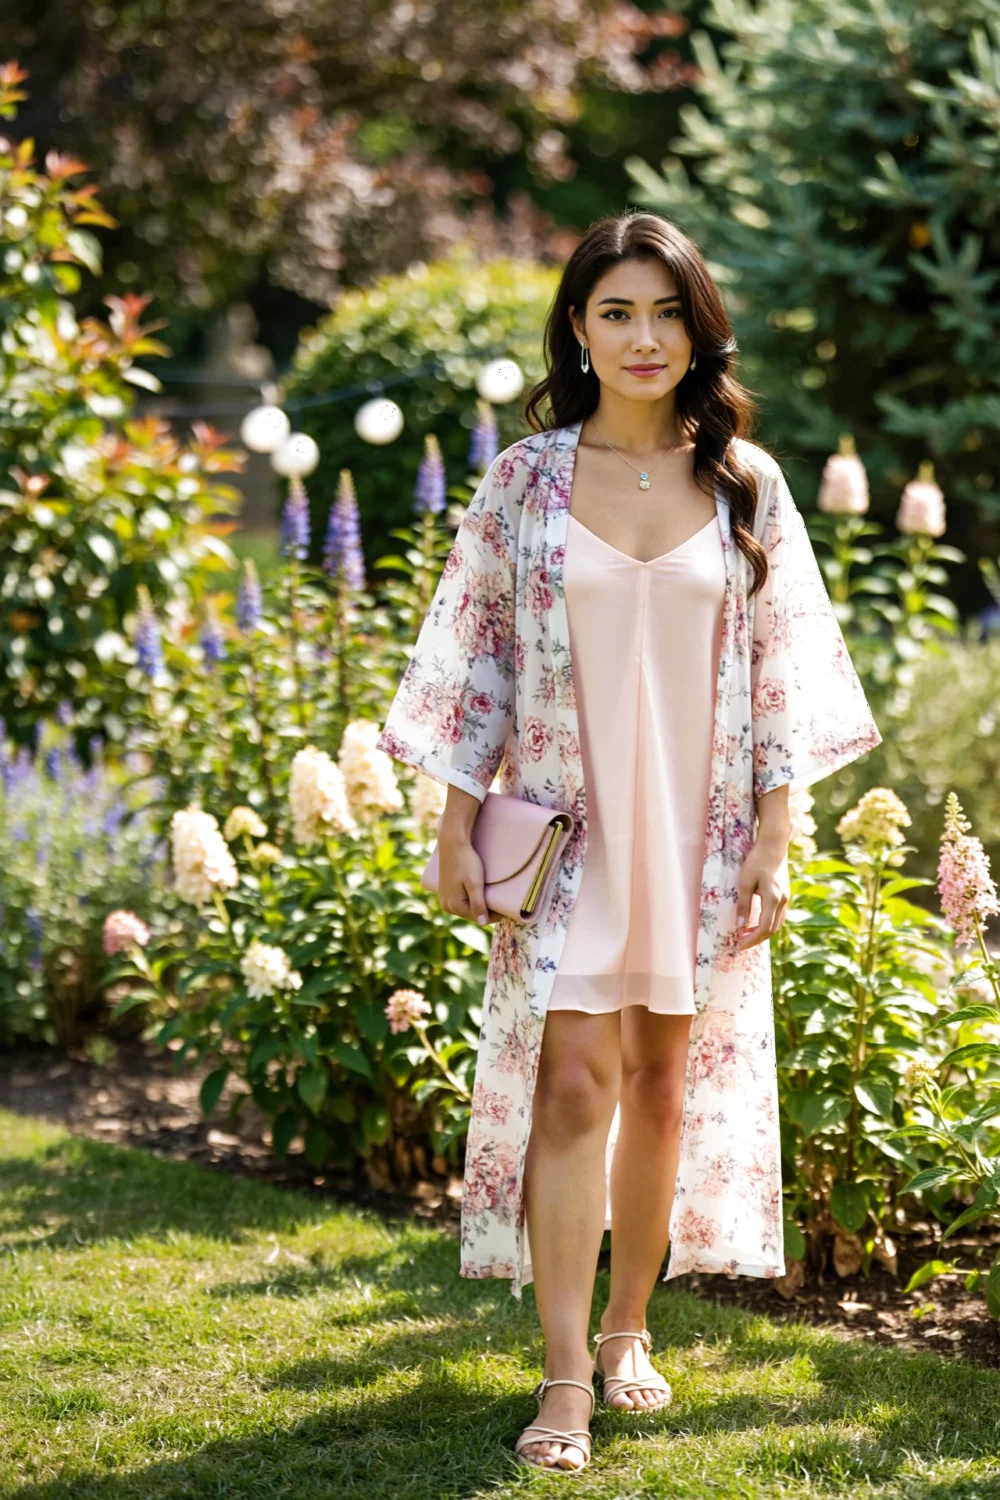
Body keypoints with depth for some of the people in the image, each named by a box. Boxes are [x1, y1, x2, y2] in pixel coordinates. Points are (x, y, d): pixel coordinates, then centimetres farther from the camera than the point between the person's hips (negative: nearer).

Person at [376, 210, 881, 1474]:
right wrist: (456, 830, -1)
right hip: (565, 828, -2)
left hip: (698, 832, 2)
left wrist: (773, 833, -1)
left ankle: (628, 1329, 26)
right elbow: (477, 660, 2)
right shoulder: (526, 479, -1)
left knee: (667, 1082, 9)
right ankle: (566, 1382, -7)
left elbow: (780, 669, 4)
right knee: (574, 1082, -9)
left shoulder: (744, 482, 3)